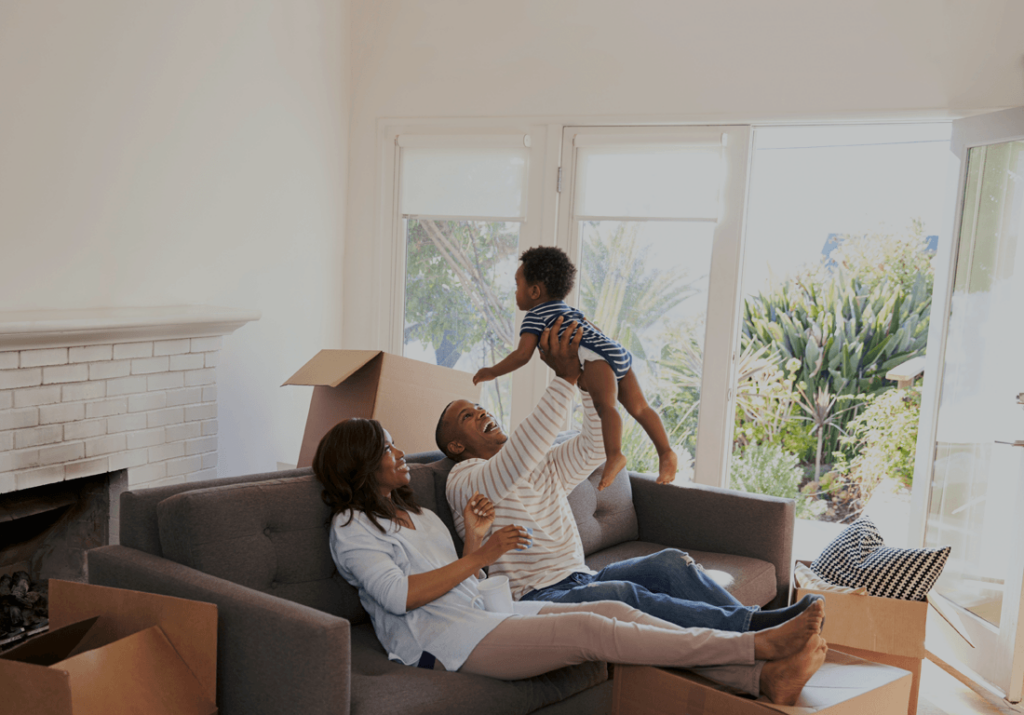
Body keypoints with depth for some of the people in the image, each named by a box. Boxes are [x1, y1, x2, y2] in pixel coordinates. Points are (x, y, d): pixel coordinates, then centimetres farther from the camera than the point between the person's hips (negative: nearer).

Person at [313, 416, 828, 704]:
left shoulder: (420, 516, 25)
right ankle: (757, 645, -26)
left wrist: (473, 538, 5)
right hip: (443, 639, -8)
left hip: (483, 615, 8)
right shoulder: (351, 527, -1)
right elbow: (400, 595, -15)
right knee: (588, 631, -25)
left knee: (615, 612, -14)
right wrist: (481, 555, -11)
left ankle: (765, 679, -22)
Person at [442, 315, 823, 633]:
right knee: (619, 594, -34)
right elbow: (519, 457, -23)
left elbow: (594, 446, 12)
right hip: (534, 598, -7)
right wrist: (564, 378, -26)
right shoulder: (464, 480, -3)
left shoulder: (544, 466, 23)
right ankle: (751, 628, -38)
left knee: (671, 561, -16)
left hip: (578, 580, 8)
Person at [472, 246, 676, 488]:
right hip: (620, 353, 9)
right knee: (639, 407, 10)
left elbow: (522, 355, -3)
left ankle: (614, 455, -44)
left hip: (598, 357, -9)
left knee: (604, 404, -27)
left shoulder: (535, 316, 6)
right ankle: (666, 453, 5)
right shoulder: (568, 310, 33)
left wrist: (492, 372, 7)